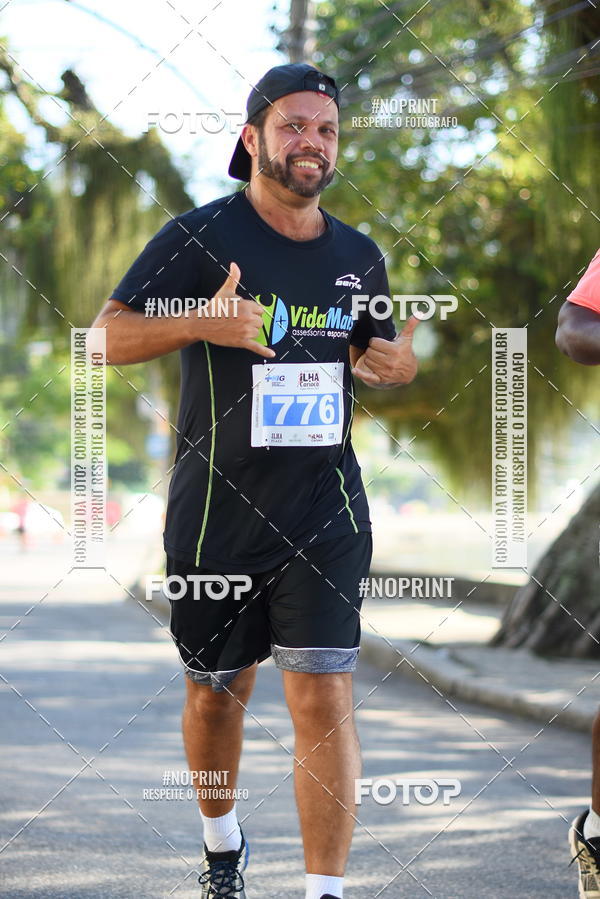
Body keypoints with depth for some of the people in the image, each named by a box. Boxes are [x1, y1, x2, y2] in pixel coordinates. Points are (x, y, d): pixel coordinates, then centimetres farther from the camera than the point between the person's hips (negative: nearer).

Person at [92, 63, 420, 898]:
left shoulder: (359, 256, 7)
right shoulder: (198, 236, -6)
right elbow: (108, 335, -10)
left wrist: (397, 362, -2)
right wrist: (198, 321, -28)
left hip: (325, 513, 1)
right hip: (216, 511, -1)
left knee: (325, 700, -10)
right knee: (217, 695, 15)